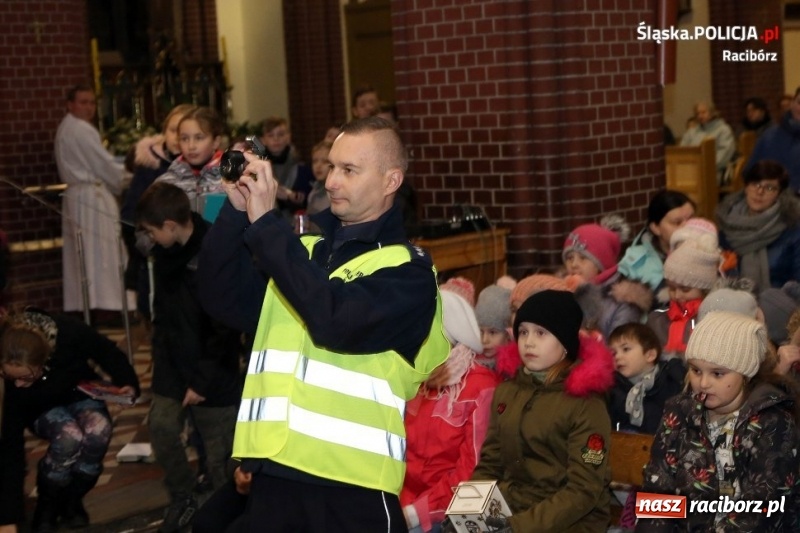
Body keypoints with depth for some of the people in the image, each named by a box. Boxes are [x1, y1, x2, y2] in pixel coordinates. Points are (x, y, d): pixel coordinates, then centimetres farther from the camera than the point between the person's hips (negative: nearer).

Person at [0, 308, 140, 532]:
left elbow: (107, 352, -14)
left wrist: (127, 383, -30)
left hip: (80, 395, 2)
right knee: (69, 436, -36)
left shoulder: (68, 334, -36)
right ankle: (47, 507, -10)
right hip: (42, 409, -2)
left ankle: (71, 502, -7)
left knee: (98, 430, -32)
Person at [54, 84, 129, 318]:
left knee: (84, 255, 9)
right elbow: (105, 165, -12)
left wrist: (119, 176, 16)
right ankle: (105, 303, -9)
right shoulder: (82, 130, -14)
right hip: (92, 197, -10)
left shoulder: (66, 129, 18)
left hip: (77, 195, 10)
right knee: (99, 252, -9)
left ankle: (82, 304, 10)